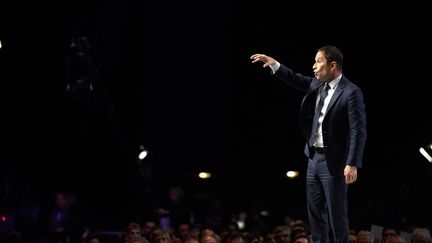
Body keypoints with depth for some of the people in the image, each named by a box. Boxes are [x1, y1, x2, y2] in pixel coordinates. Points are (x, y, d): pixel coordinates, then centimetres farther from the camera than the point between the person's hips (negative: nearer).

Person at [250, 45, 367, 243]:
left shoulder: (351, 92, -14)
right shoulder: (317, 85, 9)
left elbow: (358, 131, -18)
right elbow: (296, 80, 23)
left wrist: (352, 164, -24)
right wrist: (273, 64, 7)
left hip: (334, 160, -8)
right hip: (314, 157, 8)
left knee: (336, 212, -3)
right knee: (315, 212, 12)